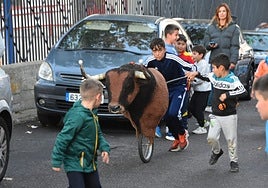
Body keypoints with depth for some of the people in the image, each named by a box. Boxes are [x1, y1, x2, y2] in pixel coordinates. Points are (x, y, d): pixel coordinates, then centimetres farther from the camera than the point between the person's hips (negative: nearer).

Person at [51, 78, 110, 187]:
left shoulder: (92, 114, 4)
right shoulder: (78, 116, -25)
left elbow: (98, 134, 17)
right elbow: (63, 138, -23)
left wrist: (104, 148, -2)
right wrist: (57, 161, -19)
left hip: (89, 162, 9)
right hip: (74, 164, -9)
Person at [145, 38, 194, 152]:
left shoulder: (172, 59, -23)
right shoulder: (150, 61, -9)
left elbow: (190, 67, -21)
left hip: (178, 88, -5)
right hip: (165, 89, 5)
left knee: (173, 114, -22)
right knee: (165, 116, 2)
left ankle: (182, 134, 6)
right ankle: (177, 138, 24)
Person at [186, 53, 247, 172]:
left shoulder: (232, 79, -17)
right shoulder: (214, 76, 3)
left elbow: (243, 91, -30)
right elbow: (205, 77, 25)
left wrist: (227, 94, -32)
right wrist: (196, 74, 9)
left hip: (229, 116, -5)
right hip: (215, 115, 5)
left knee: (231, 139, 4)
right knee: (211, 138, -3)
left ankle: (234, 161, 21)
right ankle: (217, 151, 27)